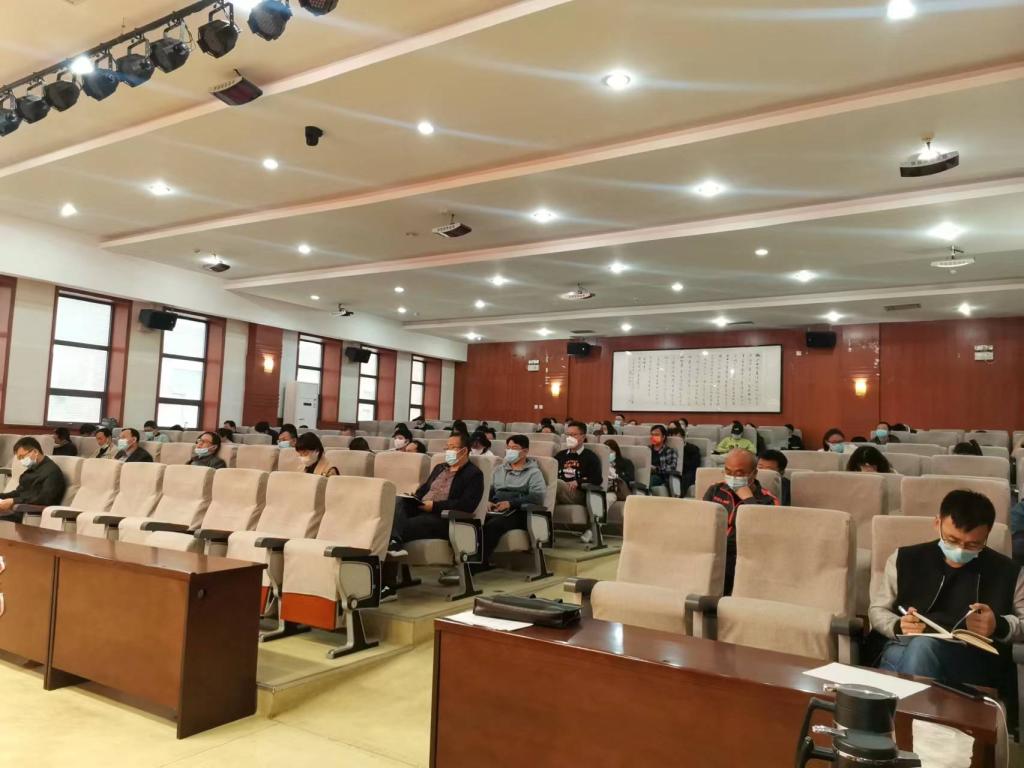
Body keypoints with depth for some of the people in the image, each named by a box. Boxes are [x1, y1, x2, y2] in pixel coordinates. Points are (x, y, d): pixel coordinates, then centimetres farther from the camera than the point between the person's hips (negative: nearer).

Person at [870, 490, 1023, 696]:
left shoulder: (1006, 572, 14)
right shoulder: (905, 559, 14)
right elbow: (877, 610, 18)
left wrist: (999, 626, -7)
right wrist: (898, 627, -5)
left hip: (977, 661, -1)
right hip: (905, 649, 1)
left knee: (923, 645, -38)